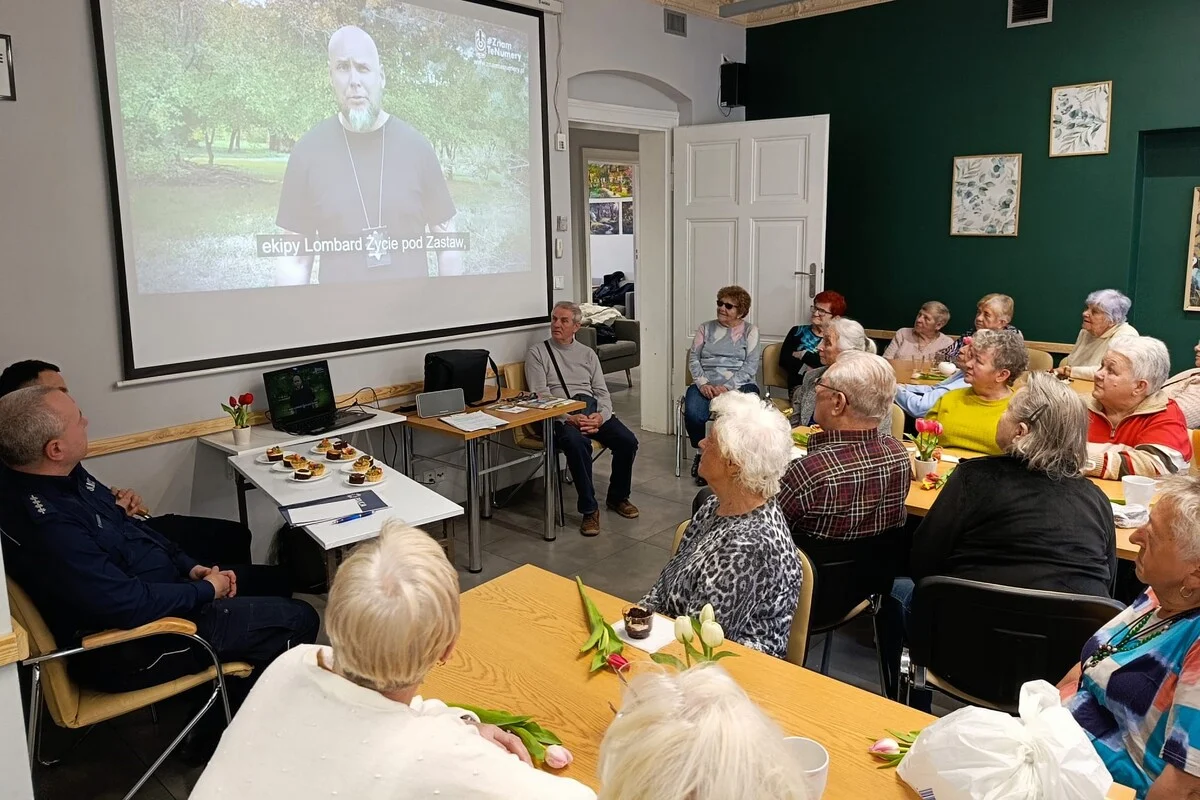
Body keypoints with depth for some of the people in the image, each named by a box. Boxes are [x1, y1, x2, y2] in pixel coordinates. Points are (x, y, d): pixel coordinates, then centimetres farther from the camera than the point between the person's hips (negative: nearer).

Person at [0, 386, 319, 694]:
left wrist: (189, 566, 4)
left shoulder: (63, 476, -3)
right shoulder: (45, 526, -34)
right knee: (298, 620, -8)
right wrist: (205, 591, -16)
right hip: (128, 649, -10)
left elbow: (125, 525, 11)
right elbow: (128, 605, -32)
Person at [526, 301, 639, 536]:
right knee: (577, 443, -36)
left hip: (592, 408, 4)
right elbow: (541, 395, -4)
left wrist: (600, 416, -10)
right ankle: (589, 509, -21)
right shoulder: (537, 353, 7)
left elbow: (602, 392, 13)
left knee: (628, 441, -19)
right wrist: (569, 418, -19)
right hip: (559, 415, -4)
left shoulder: (588, 353, 19)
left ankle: (618, 497, 7)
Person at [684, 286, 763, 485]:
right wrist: (703, 383, -11)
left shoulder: (750, 331, 8)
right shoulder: (706, 328, 16)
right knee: (693, 414, -31)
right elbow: (693, 358, 8)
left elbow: (750, 366, -2)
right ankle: (701, 454, -4)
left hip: (740, 385, -1)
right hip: (706, 384, 2)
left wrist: (728, 387, -17)